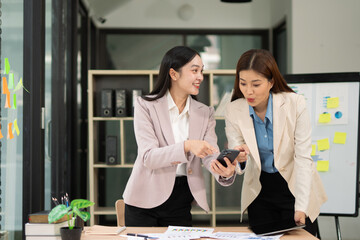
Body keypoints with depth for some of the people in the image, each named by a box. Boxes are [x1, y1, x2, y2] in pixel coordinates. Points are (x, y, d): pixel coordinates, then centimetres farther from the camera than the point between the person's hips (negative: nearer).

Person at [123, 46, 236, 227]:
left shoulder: (205, 113, 6)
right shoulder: (146, 106, -6)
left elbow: (211, 155, -6)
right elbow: (148, 157, -16)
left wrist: (225, 172, -30)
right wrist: (186, 146, -31)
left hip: (181, 202, 3)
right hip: (146, 200, -3)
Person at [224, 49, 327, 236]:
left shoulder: (295, 104, -18)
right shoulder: (233, 111, -11)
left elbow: (303, 158, -17)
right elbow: (240, 166, -9)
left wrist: (300, 208, -25)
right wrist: (239, 159, -34)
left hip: (295, 187, -2)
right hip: (260, 192, 2)